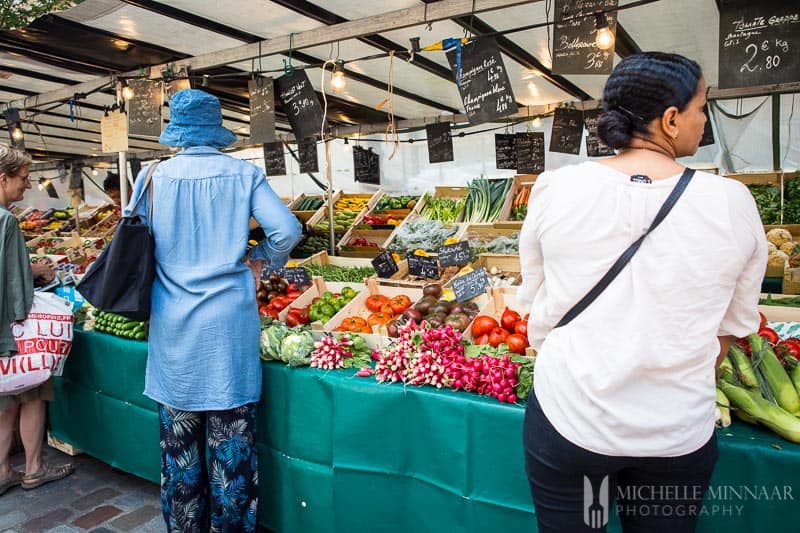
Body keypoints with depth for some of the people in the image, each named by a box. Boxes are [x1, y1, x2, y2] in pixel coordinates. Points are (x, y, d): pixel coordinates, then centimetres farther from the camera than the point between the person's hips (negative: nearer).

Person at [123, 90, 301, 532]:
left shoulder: (153, 177, 0)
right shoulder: (243, 174, -2)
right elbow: (287, 232, -8)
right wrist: (264, 258, 11)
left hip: (173, 321, 2)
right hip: (229, 319, -1)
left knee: (180, 435, 14)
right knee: (231, 428, 9)